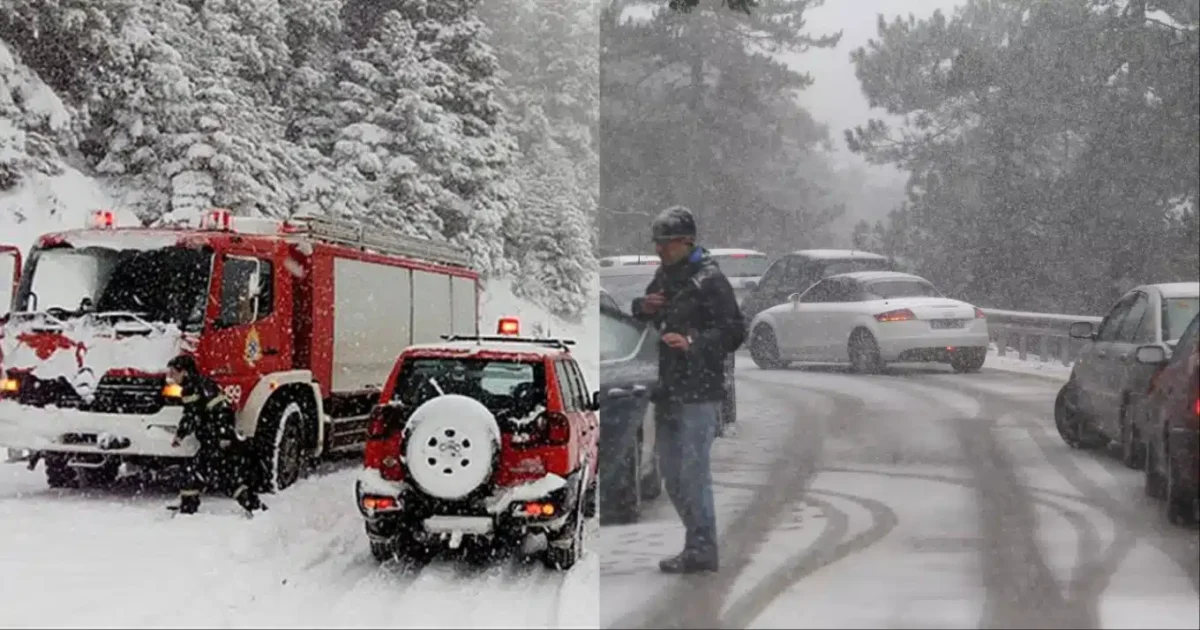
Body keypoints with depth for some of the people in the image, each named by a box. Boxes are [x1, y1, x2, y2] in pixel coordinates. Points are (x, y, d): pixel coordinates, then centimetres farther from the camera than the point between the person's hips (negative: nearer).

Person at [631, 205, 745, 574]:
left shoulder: (709, 279, -10)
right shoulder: (664, 276, 16)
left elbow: (734, 332, -15)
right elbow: (639, 321, 29)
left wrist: (693, 343, -28)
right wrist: (642, 307, 6)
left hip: (699, 392, -9)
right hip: (668, 389, 9)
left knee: (693, 471, -8)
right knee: (671, 472, 13)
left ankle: (701, 551, -1)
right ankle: (699, 542, 25)